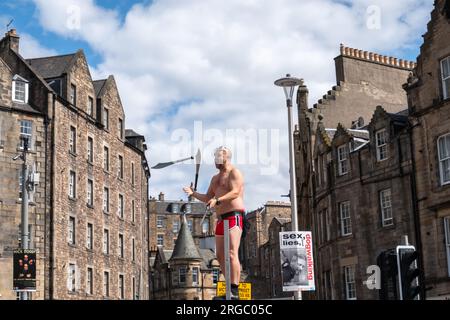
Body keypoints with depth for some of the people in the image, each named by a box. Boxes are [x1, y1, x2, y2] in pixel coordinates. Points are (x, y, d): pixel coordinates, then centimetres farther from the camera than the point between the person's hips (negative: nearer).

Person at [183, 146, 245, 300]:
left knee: (232, 254, -19)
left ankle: (235, 292, -22)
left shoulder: (234, 173, -4)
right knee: (220, 256, 8)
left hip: (234, 216, -9)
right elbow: (208, 198, 23)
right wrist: (193, 193, 8)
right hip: (221, 218, 9)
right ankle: (231, 288, 17)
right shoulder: (215, 178, 24)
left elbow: (235, 192, -19)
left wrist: (217, 200, -32)